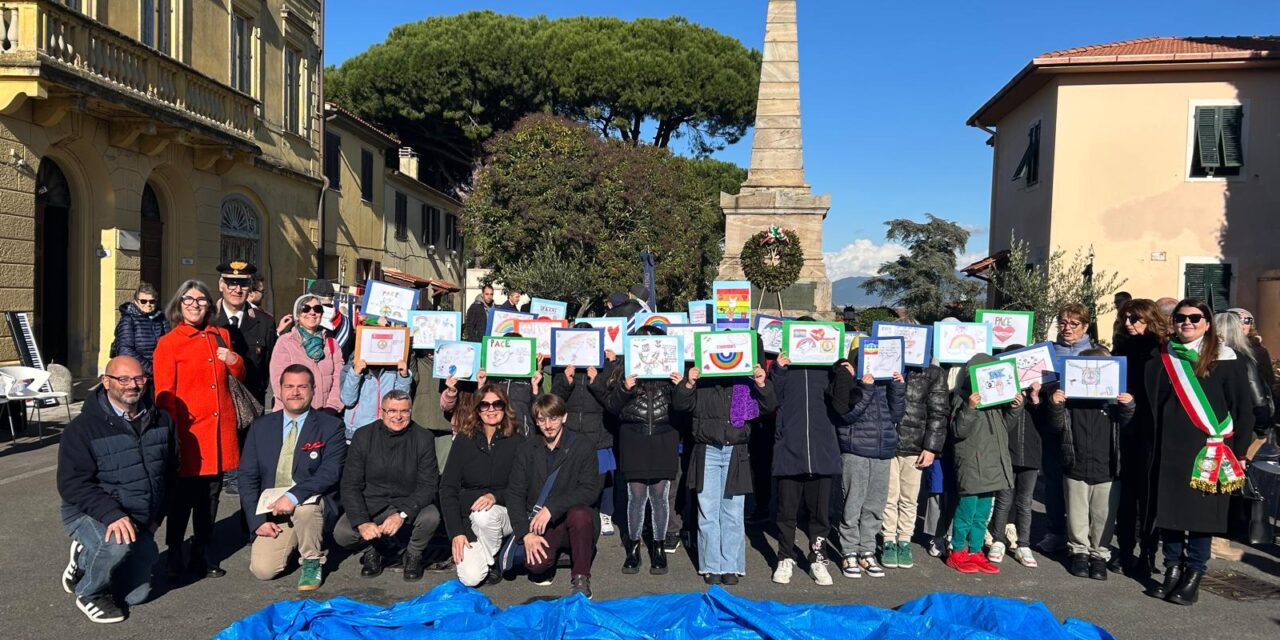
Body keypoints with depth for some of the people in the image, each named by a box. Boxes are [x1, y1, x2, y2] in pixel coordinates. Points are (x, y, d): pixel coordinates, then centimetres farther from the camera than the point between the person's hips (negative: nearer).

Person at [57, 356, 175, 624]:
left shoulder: (160, 420, 1)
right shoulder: (83, 428, -15)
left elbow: (169, 470, 13)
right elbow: (72, 484, -20)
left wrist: (157, 515, 8)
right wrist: (111, 514, -33)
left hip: (142, 521, 5)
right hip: (91, 515, -5)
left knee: (137, 595, 8)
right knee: (118, 542, -38)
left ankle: (87, 558, 32)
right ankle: (90, 594, -7)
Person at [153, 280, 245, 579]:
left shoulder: (221, 336, 12)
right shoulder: (168, 344, -3)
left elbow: (239, 376, 22)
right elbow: (164, 395, -6)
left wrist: (234, 360, 0)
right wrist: (172, 434, -12)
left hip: (220, 429, 5)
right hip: (189, 432, -5)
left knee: (210, 495, 12)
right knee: (183, 497, 3)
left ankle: (201, 555, 24)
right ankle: (174, 556, 19)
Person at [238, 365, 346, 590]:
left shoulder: (330, 427, -4)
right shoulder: (260, 427, 6)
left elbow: (330, 472, -16)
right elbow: (247, 477, 5)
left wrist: (293, 496, -30)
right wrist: (258, 520, -6)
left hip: (312, 503, -3)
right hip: (272, 512, 3)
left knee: (304, 504, -37)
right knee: (262, 569, -15)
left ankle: (312, 561, -9)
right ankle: (293, 543, 20)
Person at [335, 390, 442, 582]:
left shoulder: (423, 438, -5)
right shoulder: (363, 436, -3)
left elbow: (429, 485, -10)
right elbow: (350, 485, -6)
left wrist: (402, 514, -27)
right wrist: (362, 522, -21)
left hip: (408, 506, -1)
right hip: (369, 506, 1)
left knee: (430, 516, -31)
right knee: (341, 533, -25)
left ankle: (413, 554, 2)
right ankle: (375, 549, 8)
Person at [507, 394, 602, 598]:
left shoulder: (582, 446, -2)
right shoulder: (527, 451, 7)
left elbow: (590, 490, -11)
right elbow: (514, 493, 1)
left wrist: (551, 508, -22)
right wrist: (526, 533, -13)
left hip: (574, 521, -1)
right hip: (540, 526, 1)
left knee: (579, 514, -35)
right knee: (536, 564, -28)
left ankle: (581, 579, -15)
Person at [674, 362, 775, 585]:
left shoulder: (746, 384, 6)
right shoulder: (701, 385, 5)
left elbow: (769, 406, 3)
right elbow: (679, 404, -3)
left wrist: (763, 385, -13)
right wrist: (688, 384, -19)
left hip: (735, 454, 0)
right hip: (707, 453, 0)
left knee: (733, 513, 4)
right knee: (708, 513, 3)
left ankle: (730, 567, 13)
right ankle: (711, 567, 12)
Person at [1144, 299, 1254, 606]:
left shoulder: (1226, 361, -1)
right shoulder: (1162, 361, 8)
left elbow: (1243, 409, 0)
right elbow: (1153, 405, 10)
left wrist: (1237, 452, -2)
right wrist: (1152, 446, 4)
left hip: (1208, 451, -3)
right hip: (1169, 449, 3)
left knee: (1201, 511, 2)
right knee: (1168, 509, 5)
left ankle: (1193, 574, 13)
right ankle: (1172, 568, 19)